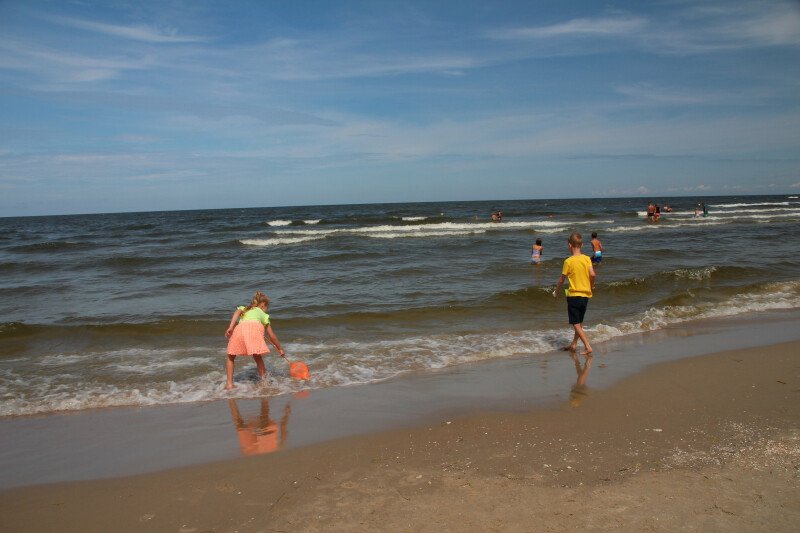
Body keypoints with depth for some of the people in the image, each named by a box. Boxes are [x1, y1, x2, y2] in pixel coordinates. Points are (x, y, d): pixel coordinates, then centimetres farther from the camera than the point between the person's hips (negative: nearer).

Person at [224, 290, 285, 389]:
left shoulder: (244, 308, 39)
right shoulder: (263, 315, 35)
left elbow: (237, 312, 13)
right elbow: (272, 336, 34)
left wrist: (231, 327, 0)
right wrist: (280, 349, 45)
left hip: (240, 328, 1)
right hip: (256, 326, -1)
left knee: (231, 357, 18)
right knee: (257, 356, 18)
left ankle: (229, 383, 10)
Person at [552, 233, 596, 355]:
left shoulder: (568, 261, -10)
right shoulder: (587, 259, 0)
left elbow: (562, 280, -5)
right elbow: (592, 274, -11)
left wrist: (556, 292, 10)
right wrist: (591, 286, 7)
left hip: (573, 295, -5)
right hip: (586, 294, 5)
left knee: (576, 324, -1)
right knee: (579, 322, 19)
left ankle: (588, 347, -10)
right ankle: (574, 344, 28)